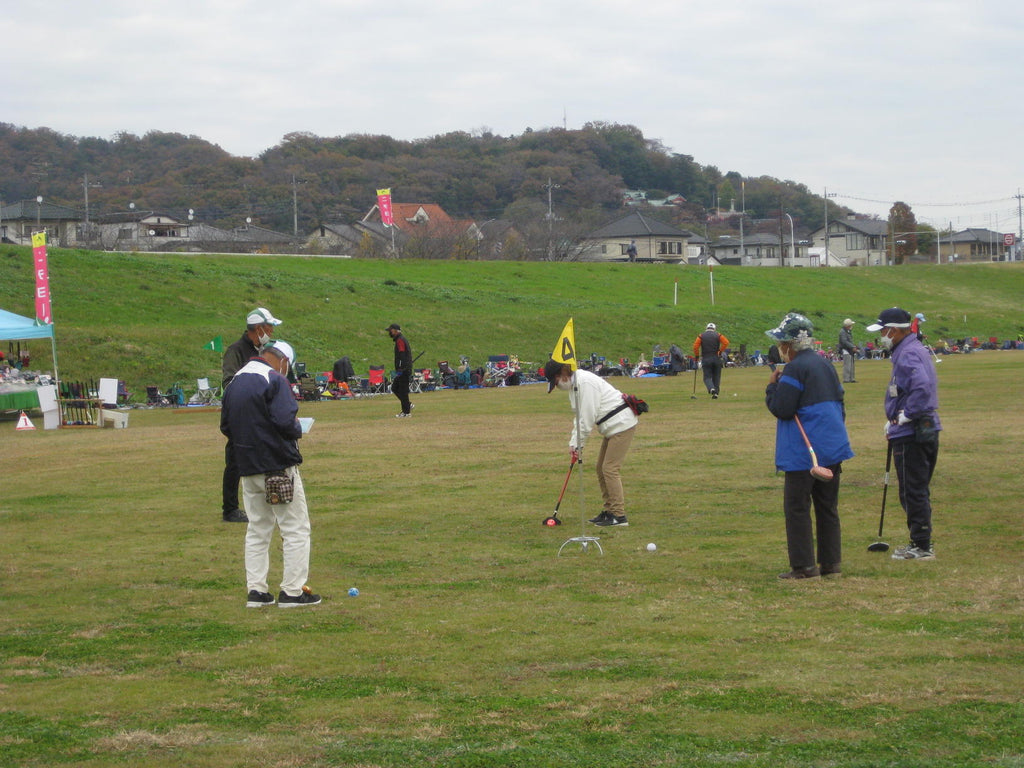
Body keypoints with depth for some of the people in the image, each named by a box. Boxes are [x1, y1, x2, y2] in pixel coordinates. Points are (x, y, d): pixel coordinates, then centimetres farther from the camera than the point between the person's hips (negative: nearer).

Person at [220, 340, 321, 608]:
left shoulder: (235, 382, 12)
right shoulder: (275, 380, -13)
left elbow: (226, 426, 15)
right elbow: (284, 420, -23)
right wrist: (297, 429, -3)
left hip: (247, 467, 7)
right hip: (278, 466, -7)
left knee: (257, 530, 16)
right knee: (296, 529, 1)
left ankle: (256, 590, 13)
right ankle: (292, 591, -1)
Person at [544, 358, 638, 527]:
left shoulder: (585, 383, -21)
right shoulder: (574, 384, 11)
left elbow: (588, 418, -22)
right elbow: (579, 417, 13)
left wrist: (579, 444, -14)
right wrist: (573, 443, 3)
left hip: (621, 424, -11)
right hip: (611, 427, 11)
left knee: (610, 468, -12)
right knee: (601, 468, 12)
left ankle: (619, 516, -11)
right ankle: (608, 511, 19)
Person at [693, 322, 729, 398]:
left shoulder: (701, 336, 4)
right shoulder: (718, 335, 5)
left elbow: (695, 346, -6)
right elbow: (726, 342, -9)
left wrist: (696, 356, 6)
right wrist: (720, 351, -3)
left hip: (706, 359, -1)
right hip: (716, 358, 1)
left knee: (707, 377, 0)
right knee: (716, 377, 12)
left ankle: (711, 389, -27)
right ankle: (716, 393, 7)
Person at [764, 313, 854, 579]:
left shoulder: (795, 369, -14)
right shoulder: (826, 365, 15)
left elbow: (781, 409, -18)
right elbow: (839, 404, 21)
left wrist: (772, 386, -1)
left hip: (804, 453, -9)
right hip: (833, 448, 9)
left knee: (797, 507, -3)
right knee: (827, 507, 13)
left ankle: (804, 565, -4)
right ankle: (830, 562, 15)